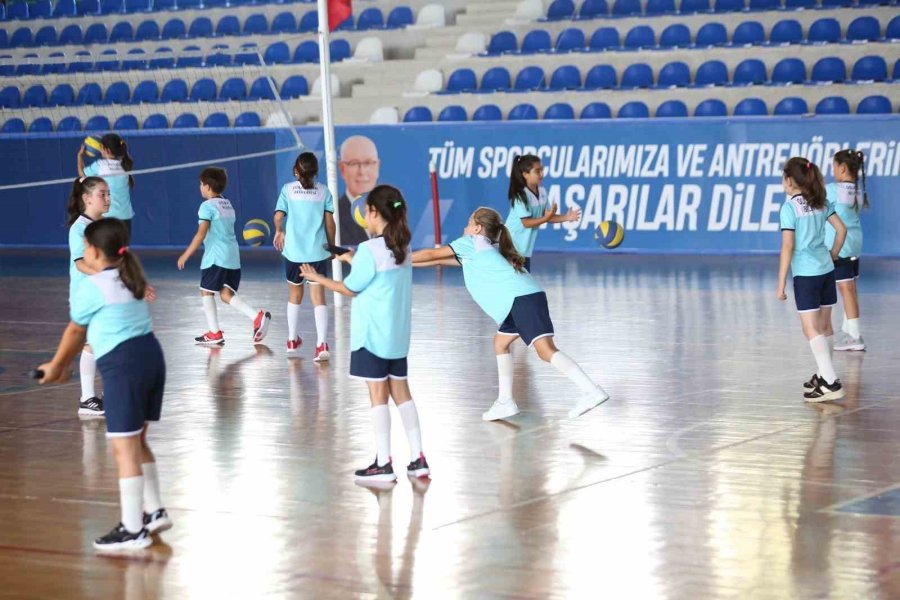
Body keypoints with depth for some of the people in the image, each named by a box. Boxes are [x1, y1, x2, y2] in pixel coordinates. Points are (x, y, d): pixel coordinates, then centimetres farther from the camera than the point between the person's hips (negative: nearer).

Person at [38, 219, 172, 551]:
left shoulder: (91, 286, -8)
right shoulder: (131, 279, 16)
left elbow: (76, 331, 5)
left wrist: (56, 366, 22)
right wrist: (66, 363, 31)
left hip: (122, 365, -9)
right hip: (151, 355, 9)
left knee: (124, 449, -4)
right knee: (138, 442, 21)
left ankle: (133, 530, -2)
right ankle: (154, 511, 27)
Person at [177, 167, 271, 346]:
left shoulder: (207, 206, -7)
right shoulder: (228, 205, 18)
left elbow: (201, 234, -14)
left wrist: (185, 255, -10)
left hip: (216, 257, -7)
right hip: (233, 257, 7)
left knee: (206, 291, 5)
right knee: (226, 293, 6)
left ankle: (215, 333, 5)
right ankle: (258, 317, -13)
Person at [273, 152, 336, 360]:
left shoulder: (288, 189, -1)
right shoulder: (323, 191, 1)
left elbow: (278, 217, -7)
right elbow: (329, 222, 0)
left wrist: (279, 232, 14)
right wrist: (332, 245, 13)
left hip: (294, 250, 0)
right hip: (318, 251, 0)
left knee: (295, 294, 19)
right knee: (318, 296, -3)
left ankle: (293, 340, 30)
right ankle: (322, 343, -18)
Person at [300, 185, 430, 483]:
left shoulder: (370, 249, -16)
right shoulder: (403, 248, 6)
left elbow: (350, 288, -7)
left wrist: (319, 278, 6)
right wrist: (354, 261, 27)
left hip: (372, 335, -7)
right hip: (398, 335, 7)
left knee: (378, 396, -2)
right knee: (401, 393, 12)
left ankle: (383, 463, 0)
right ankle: (418, 458, 10)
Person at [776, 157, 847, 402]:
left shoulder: (790, 207, -12)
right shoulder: (820, 202, 7)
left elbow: (788, 247, -14)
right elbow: (841, 229, 10)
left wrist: (781, 283, -10)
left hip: (805, 274, -7)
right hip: (826, 270, 7)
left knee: (811, 329, -6)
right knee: (824, 326, 16)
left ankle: (831, 383, -13)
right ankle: (824, 375, 25)